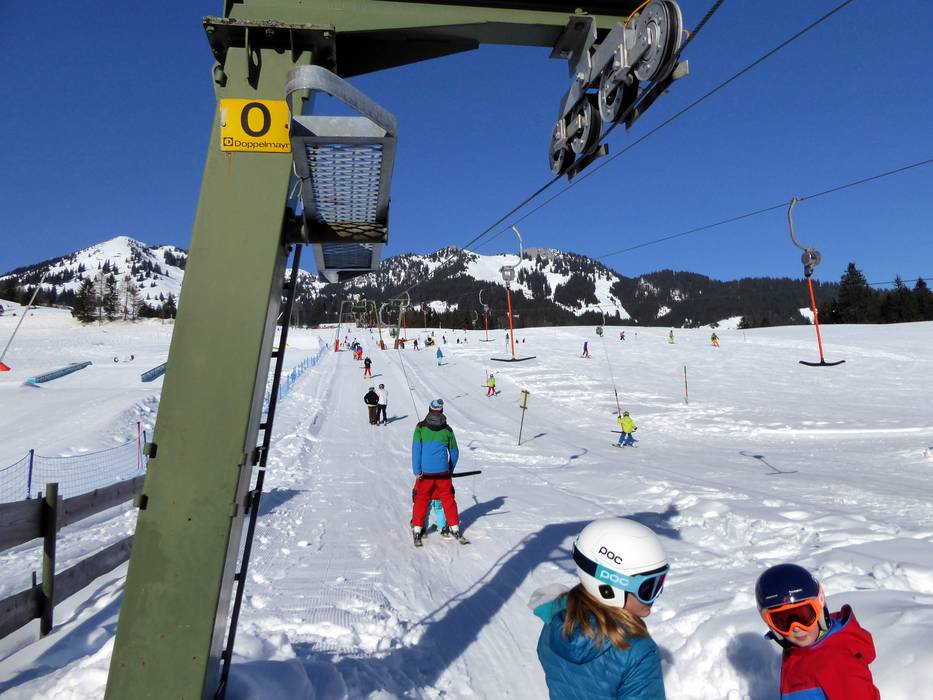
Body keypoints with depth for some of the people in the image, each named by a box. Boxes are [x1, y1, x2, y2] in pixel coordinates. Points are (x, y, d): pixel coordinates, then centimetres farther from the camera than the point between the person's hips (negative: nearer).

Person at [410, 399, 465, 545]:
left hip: (425, 473, -1)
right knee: (448, 500, 14)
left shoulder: (420, 427, -2)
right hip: (443, 473, 1)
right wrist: (450, 470, 22)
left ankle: (417, 531, 14)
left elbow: (416, 450, -6)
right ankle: (455, 529, 20)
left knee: (421, 500, 11)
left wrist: (416, 471, -4)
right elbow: (454, 452, 10)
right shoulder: (447, 429, 3)